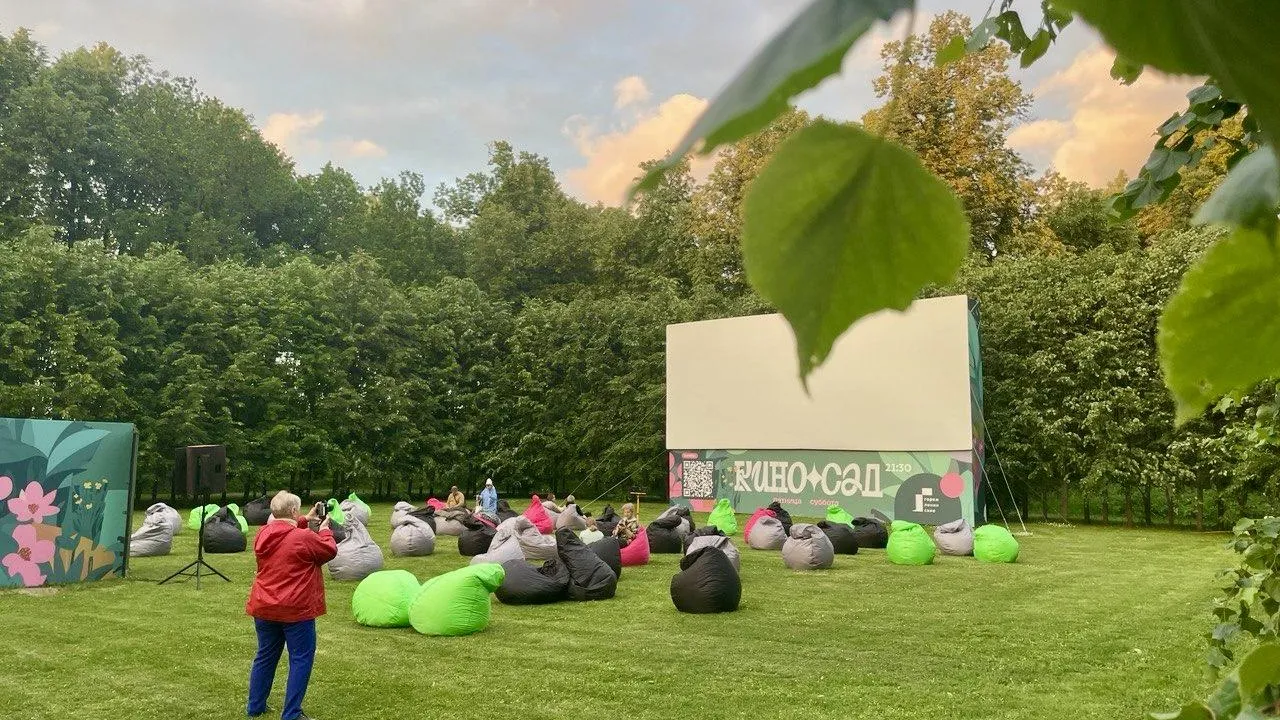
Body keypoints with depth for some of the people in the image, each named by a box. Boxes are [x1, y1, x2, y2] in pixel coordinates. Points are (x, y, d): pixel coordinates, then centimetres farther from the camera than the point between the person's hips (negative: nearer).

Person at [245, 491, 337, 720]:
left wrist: (305, 521, 18)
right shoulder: (305, 538, -18)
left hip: (264, 608, 7)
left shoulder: (263, 534, 2)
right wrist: (324, 530, 12)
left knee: (265, 656, 19)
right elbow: (330, 551, -2)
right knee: (301, 660, 3)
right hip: (296, 610, -7)